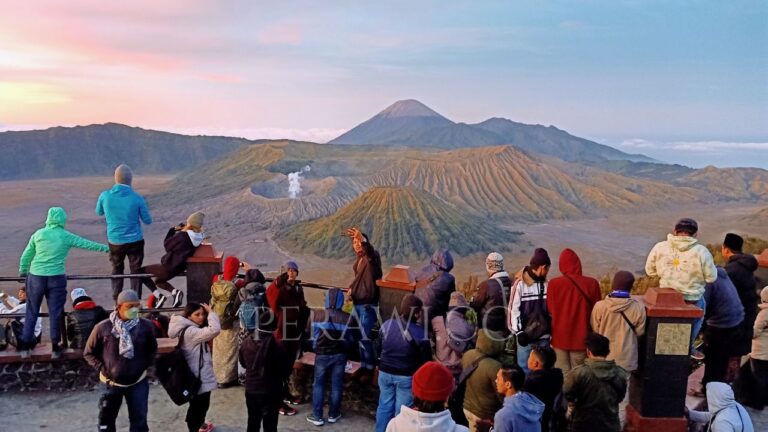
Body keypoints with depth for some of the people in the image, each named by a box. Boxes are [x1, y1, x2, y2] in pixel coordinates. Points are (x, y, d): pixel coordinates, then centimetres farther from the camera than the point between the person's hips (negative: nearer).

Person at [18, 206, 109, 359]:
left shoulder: (39, 234, 1)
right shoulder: (66, 237, -2)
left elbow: (26, 255, 9)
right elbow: (87, 244, 8)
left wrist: (22, 271, 25)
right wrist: (106, 248, 22)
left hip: (36, 277, 1)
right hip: (56, 278, -1)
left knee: (32, 312, 11)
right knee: (55, 313, 7)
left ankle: (25, 346, 14)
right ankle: (55, 348, 12)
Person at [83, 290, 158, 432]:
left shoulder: (145, 326, -11)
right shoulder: (103, 328, -16)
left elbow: (152, 349, 8)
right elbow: (89, 353, -1)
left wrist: (145, 365, -1)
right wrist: (101, 368, -10)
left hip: (138, 383, 1)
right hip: (111, 383, 0)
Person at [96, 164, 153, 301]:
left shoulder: (105, 196, -11)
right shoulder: (137, 198, -17)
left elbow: (99, 212, 9)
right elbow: (148, 221, -5)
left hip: (114, 241, 2)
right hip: (134, 241, -2)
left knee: (117, 270, 21)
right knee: (135, 271, 11)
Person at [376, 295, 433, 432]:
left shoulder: (386, 325, -5)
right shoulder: (419, 332, -21)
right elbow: (426, 359, -13)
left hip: (385, 373, 5)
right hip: (407, 376, -5)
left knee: (384, 406, 18)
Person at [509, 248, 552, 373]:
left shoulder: (546, 284, 5)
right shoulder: (520, 284, -9)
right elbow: (513, 310, -9)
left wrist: (551, 329, 9)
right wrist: (519, 332, -13)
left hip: (543, 335, 5)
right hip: (526, 335, -4)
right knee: (524, 367, 1)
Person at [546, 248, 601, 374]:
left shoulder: (553, 284, -9)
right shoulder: (592, 283, -9)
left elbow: (550, 309, 3)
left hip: (560, 336, 0)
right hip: (581, 337, 0)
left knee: (562, 374, 9)